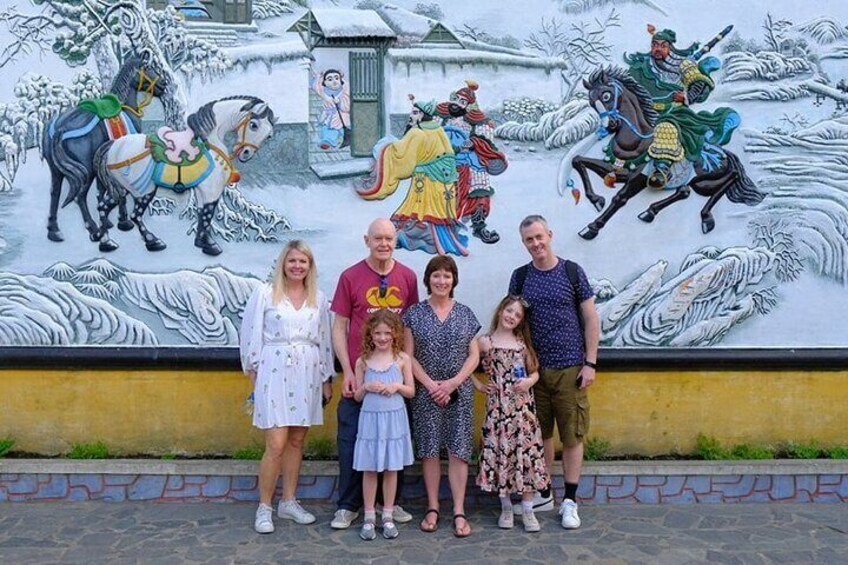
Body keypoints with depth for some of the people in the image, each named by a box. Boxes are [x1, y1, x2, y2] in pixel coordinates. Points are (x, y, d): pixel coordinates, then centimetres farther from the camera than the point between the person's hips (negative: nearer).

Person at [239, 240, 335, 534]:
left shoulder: (319, 299, 10)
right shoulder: (265, 293, -1)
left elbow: (325, 340, 12)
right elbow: (250, 333, 0)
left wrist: (327, 379, 12)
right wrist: (254, 372, -1)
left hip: (307, 376, 4)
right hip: (274, 374, -4)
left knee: (297, 441, 10)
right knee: (276, 445, -6)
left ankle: (289, 502, 24)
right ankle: (264, 507, 10)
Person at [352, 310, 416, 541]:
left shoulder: (402, 359, 0)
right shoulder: (363, 361, 1)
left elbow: (411, 391, 5)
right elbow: (357, 396, 6)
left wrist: (397, 386, -14)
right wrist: (367, 387, -14)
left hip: (394, 419, 0)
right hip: (370, 418, 0)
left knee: (391, 468, 8)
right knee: (369, 469, 6)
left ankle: (388, 516, 21)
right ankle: (369, 517, 18)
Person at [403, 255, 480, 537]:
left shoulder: (465, 313, 5)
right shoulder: (415, 313, 1)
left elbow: (474, 356, 3)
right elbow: (409, 355, -1)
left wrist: (453, 383, -10)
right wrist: (430, 384, -11)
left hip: (459, 392, 1)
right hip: (426, 392, -1)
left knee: (458, 450, 0)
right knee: (429, 449, 4)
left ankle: (459, 511, 7)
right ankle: (432, 508, 16)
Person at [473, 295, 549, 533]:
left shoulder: (523, 342, 9)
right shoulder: (485, 341, 0)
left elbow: (535, 371, 14)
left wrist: (529, 381, -6)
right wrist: (478, 385, 0)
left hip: (523, 406, 2)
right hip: (498, 406, -2)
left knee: (526, 452, 3)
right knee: (500, 452, 3)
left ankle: (527, 510, 14)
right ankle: (506, 507, 18)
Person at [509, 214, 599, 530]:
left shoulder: (572, 272, -1)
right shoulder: (520, 277, 5)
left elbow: (591, 320, 0)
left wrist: (590, 363, -5)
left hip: (570, 368, -2)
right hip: (535, 368, 2)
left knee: (572, 435, 3)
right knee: (540, 434, 11)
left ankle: (570, 501, 16)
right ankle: (543, 495, 25)